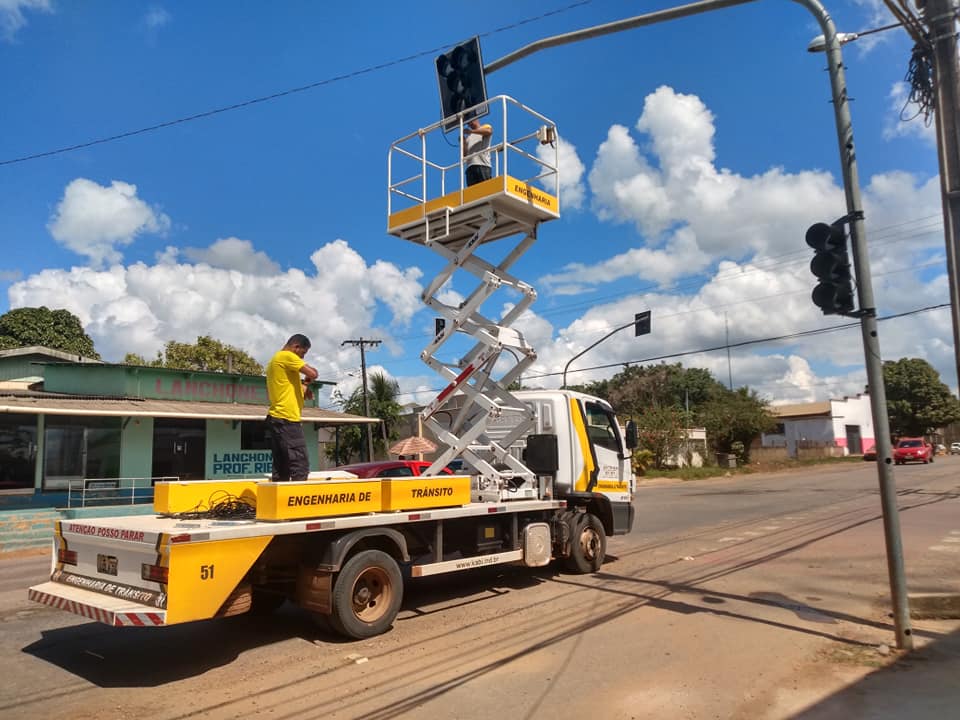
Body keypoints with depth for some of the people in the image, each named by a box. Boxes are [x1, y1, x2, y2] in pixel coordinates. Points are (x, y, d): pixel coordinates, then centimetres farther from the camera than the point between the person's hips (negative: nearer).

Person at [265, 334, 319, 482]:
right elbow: (313, 373, -16)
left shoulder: (274, 360, 21)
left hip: (277, 417, 10)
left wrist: (301, 389, 12)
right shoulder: (287, 356, -8)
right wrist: (306, 382, 6)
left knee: (281, 467, 9)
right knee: (300, 465, -12)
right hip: (287, 419, -10)